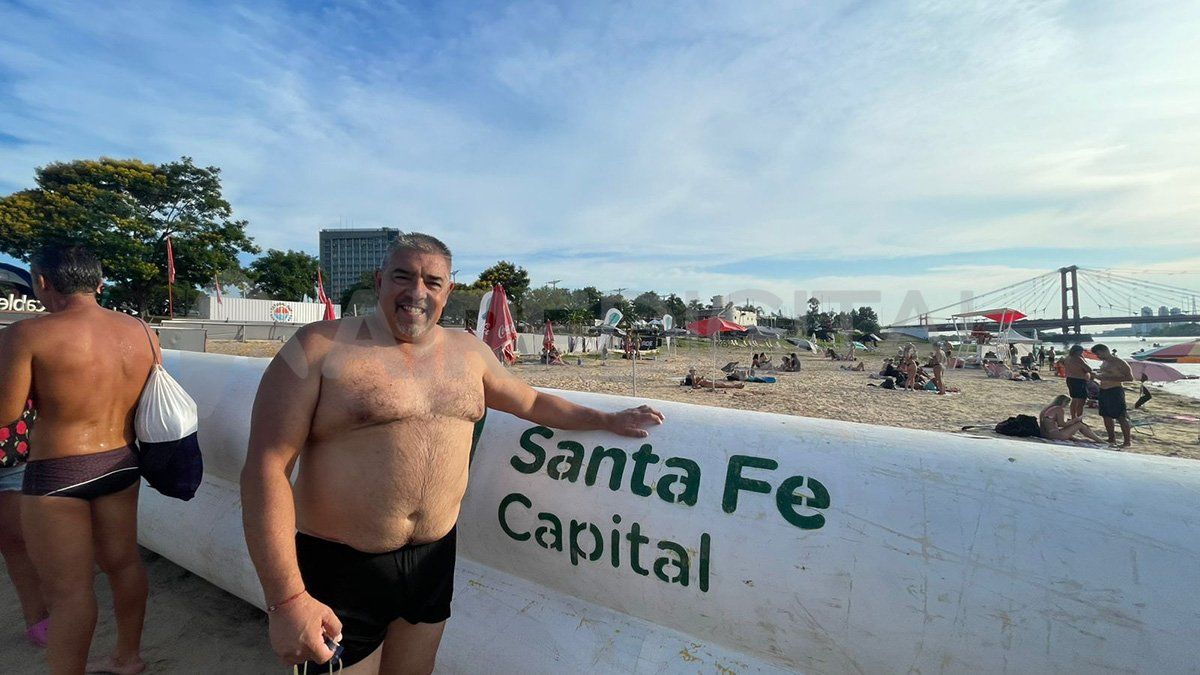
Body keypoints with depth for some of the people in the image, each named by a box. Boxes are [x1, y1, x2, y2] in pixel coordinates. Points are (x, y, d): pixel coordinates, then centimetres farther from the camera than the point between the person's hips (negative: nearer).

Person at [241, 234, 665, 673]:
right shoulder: (321, 348, -11)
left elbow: (531, 402, 15)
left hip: (434, 559, 5)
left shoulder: (468, 351, 3)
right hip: (340, 567, -4)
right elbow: (267, 465, -14)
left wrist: (607, 420, 17)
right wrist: (286, 598, -17)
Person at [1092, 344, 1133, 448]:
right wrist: (1098, 376, 8)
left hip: (1115, 391, -9)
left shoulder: (1119, 363, -11)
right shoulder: (1103, 363, 14)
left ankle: (1127, 441, 2)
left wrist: (1110, 378, -22)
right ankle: (1112, 439, 22)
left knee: (1121, 417, -5)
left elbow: (1130, 378, -15)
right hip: (1103, 391, 9)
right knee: (1106, 416, 12)